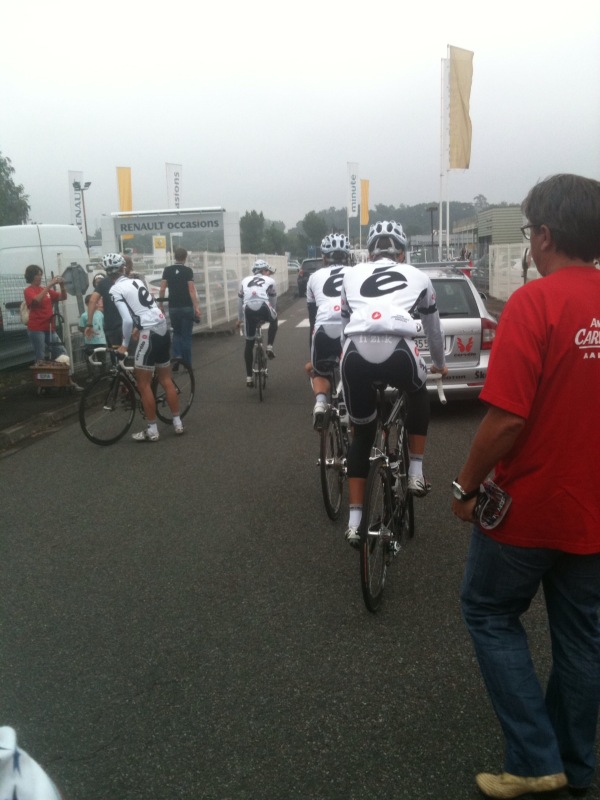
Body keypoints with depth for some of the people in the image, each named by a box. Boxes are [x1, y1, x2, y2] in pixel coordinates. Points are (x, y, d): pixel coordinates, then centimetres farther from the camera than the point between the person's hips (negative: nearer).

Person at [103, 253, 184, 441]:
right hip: (164, 329, 8)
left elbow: (128, 320, -15)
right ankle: (177, 423, 22)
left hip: (150, 333, -7)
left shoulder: (115, 290, -6)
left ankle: (152, 431, 7)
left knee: (143, 384, 3)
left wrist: (124, 344, -4)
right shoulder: (137, 281, 15)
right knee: (166, 380, 17)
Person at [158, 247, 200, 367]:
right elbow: (191, 290, -12)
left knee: (177, 333, 19)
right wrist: (196, 307, -12)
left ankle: (176, 356, -1)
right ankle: (187, 364, 6)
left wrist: (160, 304, 9)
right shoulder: (188, 270, -6)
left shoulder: (167, 270, 3)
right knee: (186, 335, 4)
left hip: (173, 307, 3)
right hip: (187, 307, -2)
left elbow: (162, 289, -1)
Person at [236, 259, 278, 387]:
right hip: (263, 308, -2)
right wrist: (273, 314, 50)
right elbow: (273, 301, 32)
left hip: (249, 311, 2)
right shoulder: (270, 281, 23)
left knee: (249, 344, 17)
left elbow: (240, 301, 35)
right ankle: (269, 347, 22)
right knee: (274, 321, 37)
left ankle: (249, 377, 18)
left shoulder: (245, 281, 29)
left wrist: (239, 319, 47)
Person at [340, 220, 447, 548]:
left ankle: (354, 521, 21)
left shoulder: (352, 275, 28)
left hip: (356, 354, 2)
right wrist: (439, 363, 56)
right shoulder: (417, 276, 26)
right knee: (419, 395, 35)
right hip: (398, 352, -1)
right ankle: (416, 472, 33)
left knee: (362, 436, 21)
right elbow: (433, 327, 38)